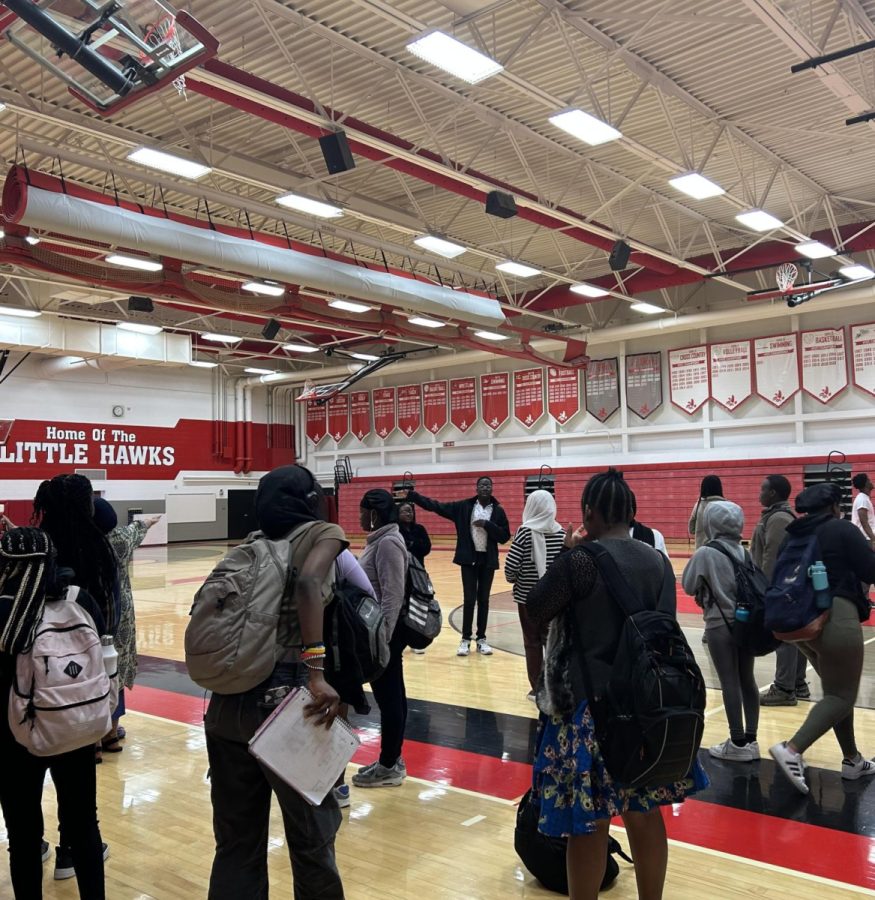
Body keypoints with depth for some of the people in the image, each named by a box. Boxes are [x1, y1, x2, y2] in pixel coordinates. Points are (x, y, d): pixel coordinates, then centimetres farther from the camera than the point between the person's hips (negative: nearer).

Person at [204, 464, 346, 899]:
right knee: (312, 839, 11)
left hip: (227, 704, 6)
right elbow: (307, 583, -21)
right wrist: (315, 671, -25)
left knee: (236, 845, 17)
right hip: (281, 698, -6)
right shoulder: (323, 532, -1)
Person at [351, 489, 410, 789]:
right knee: (392, 697, 15)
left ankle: (389, 767, 11)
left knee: (388, 698, 0)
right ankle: (392, 760, 26)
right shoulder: (380, 540, 12)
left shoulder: (388, 543, -19)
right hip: (382, 632, 10)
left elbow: (393, 597, -24)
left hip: (384, 635, -10)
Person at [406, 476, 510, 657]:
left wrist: (487, 525, -18)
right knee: (469, 599, 0)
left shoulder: (498, 510, -1)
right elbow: (435, 506, -3)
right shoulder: (464, 506, -1)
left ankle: (481, 639, 18)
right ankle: (466, 639, 10)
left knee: (483, 600, 8)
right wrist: (411, 495, -9)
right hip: (468, 559, -1)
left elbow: (505, 536, -5)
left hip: (488, 560, 1)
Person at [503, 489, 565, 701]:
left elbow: (510, 566, -14)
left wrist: (514, 580, 6)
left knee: (532, 643, 9)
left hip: (528, 596, -2)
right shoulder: (561, 532, -3)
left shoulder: (525, 532, -11)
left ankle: (538, 689, 14)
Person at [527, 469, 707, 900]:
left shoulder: (579, 560, -17)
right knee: (644, 813, 18)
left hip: (590, 704, -6)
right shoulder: (657, 560, 2)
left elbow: (536, 610, -5)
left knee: (588, 820, 5)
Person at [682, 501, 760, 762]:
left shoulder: (705, 554, -11)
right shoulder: (744, 552, 3)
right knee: (747, 679, 12)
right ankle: (751, 740, 18)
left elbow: (688, 586, -3)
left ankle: (738, 743, 6)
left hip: (720, 625, -5)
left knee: (730, 682, 1)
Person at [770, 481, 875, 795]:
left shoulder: (795, 535, 12)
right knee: (841, 696, 0)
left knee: (836, 690, 20)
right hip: (834, 617, -7)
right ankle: (792, 749, -16)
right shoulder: (842, 530, -5)